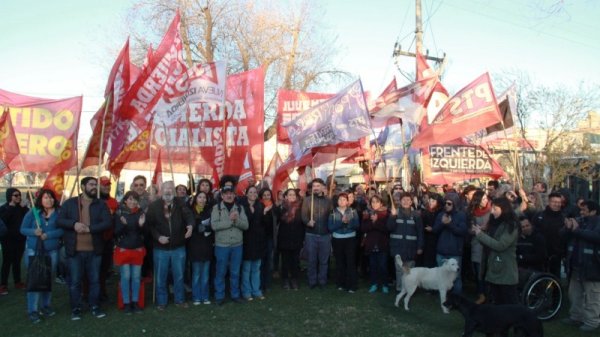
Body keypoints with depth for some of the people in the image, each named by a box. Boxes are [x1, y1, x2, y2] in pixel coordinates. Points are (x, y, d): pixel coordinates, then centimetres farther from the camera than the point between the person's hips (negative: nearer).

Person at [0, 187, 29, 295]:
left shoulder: (22, 208, 9)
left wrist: (23, 207, -12)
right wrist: (11, 207, -20)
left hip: (20, 239, 4)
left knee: (17, 261, 12)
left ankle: (18, 282, 19)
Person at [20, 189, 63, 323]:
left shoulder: (58, 213, -2)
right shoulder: (32, 212, -2)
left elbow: (62, 230, -8)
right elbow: (23, 229, 0)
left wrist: (48, 235, -20)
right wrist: (34, 232, -19)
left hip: (52, 251, 2)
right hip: (34, 250, -2)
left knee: (48, 279, 12)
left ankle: (46, 306, 25)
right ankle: (33, 310, 4)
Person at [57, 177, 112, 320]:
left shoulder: (101, 204, 3)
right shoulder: (70, 203, 3)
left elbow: (107, 222, -8)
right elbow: (59, 220, -1)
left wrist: (89, 228, -20)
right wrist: (74, 224, -19)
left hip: (94, 249, 1)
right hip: (74, 250, -1)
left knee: (94, 280, 10)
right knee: (74, 281, 7)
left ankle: (95, 306, 24)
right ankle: (75, 308, 21)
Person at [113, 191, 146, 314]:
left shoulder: (140, 213, 3)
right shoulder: (119, 213, -4)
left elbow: (145, 232, 3)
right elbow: (116, 232, -8)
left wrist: (141, 225, -17)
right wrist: (123, 224, -27)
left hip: (138, 249, 2)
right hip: (123, 249, -2)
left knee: (136, 277, 6)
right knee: (125, 277, 0)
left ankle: (135, 302, 17)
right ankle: (126, 303, 10)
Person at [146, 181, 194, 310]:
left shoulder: (180, 203, -2)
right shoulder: (154, 206, -4)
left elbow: (188, 215, -17)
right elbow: (149, 224, -3)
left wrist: (190, 225, -38)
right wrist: (157, 237, -16)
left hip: (178, 247, 1)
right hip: (161, 248, -1)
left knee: (179, 276, 13)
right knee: (161, 277, 11)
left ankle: (180, 299, 29)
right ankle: (161, 301, 27)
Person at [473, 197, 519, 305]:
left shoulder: (511, 226, -11)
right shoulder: (495, 223, 11)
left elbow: (500, 245, -20)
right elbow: (489, 243, 12)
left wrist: (480, 234, -15)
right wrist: (479, 232, -5)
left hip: (506, 273, -7)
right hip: (493, 270, 7)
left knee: (510, 304, 1)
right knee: (497, 304, 15)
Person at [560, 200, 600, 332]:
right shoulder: (579, 221, 10)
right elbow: (563, 234, 8)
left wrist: (577, 230, -22)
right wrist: (568, 228, -13)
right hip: (576, 265, 8)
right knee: (574, 294, 17)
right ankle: (576, 317, 30)